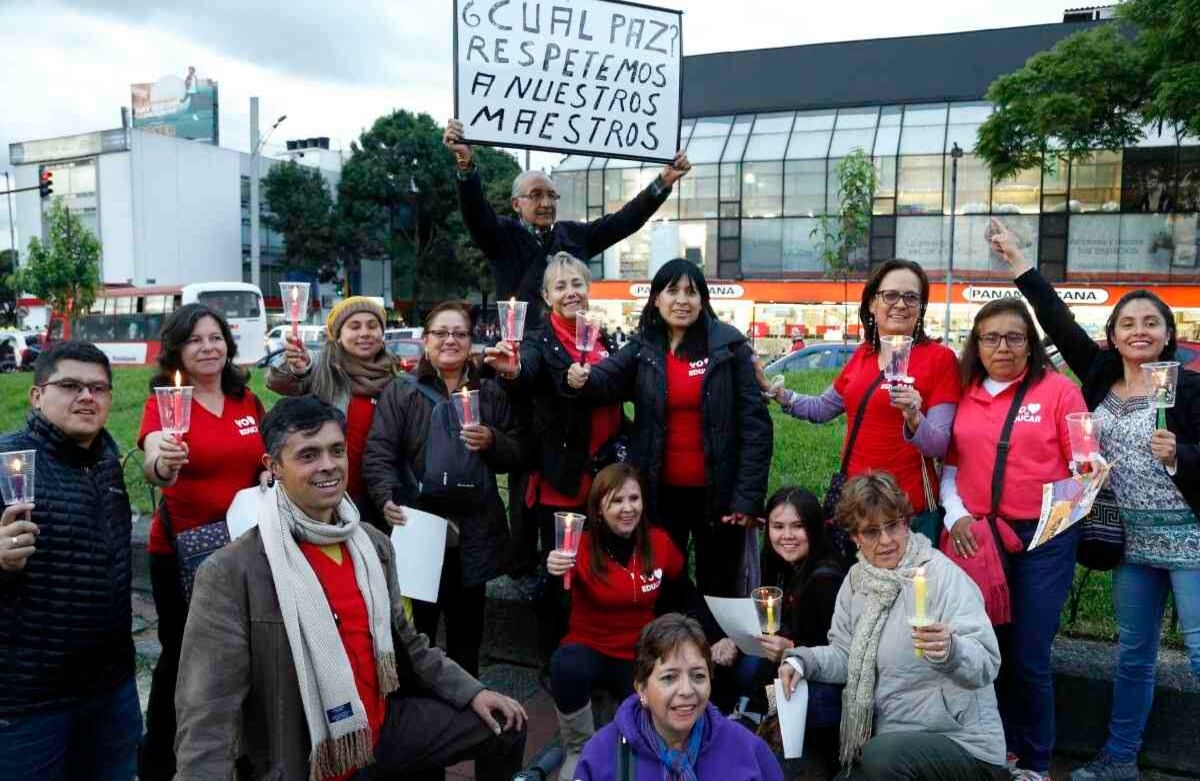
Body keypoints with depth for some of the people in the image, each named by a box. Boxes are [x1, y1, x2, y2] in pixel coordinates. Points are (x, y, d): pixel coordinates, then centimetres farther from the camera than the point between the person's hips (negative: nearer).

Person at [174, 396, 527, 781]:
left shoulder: (375, 545, 0)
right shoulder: (230, 572, -19)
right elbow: (207, 717, -20)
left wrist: (472, 692, 5)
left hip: (384, 725, 6)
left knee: (506, 730, 11)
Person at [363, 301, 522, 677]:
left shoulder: (491, 393, 10)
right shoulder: (400, 393, 0)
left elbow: (514, 456, 11)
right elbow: (378, 454, -8)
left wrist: (491, 442, -10)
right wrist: (388, 497, -25)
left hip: (474, 535, 3)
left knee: (467, 632, 16)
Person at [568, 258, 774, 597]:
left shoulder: (729, 346, -6)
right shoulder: (642, 349, 2)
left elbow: (755, 423, -7)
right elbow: (606, 379, -15)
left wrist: (748, 496, -11)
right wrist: (582, 380, -38)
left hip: (717, 492, -2)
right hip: (661, 492, 2)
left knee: (718, 590, 15)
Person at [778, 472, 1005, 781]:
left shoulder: (945, 576, -15)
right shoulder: (857, 579, 6)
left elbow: (986, 665, -22)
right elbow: (845, 655, 9)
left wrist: (951, 651, -42)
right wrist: (802, 660, -9)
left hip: (963, 744, -6)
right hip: (888, 742, 6)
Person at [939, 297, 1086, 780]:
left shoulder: (1057, 389, -3)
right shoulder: (963, 395, 6)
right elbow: (950, 465, 11)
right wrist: (955, 513, -4)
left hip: (1044, 537, -3)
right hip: (975, 537, 3)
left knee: (1028, 657, 1)